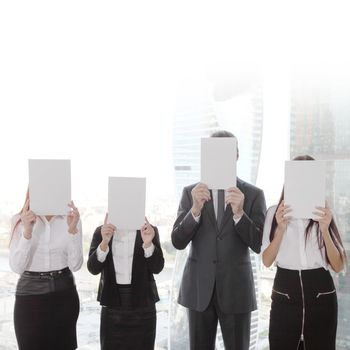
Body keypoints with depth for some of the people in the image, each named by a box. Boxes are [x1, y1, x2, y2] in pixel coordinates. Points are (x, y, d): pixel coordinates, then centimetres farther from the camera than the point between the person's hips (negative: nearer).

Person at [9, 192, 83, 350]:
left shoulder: (71, 218, -3)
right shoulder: (19, 220, -5)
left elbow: (75, 265, -8)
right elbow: (17, 267, -11)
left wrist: (72, 229, -19)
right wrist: (27, 231, -22)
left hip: (64, 294, 1)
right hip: (30, 295, -1)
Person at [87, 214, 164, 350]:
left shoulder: (149, 231, 0)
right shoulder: (101, 231, 2)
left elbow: (157, 267, -7)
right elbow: (93, 268, -8)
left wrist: (148, 243, -24)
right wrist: (104, 242, -24)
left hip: (142, 304, 0)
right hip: (112, 305, 0)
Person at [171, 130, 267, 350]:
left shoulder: (254, 194, -2)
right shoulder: (191, 192, 1)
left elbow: (259, 244, -8)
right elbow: (178, 241, -6)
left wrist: (239, 213, -24)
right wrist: (195, 209, -23)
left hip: (236, 288, -1)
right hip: (199, 287, 1)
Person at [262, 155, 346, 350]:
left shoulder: (324, 213, 4)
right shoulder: (275, 212, 3)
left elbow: (338, 266, -2)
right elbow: (267, 261, -4)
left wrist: (324, 230, -16)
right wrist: (281, 228, -18)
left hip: (320, 295, 1)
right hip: (285, 294, -1)